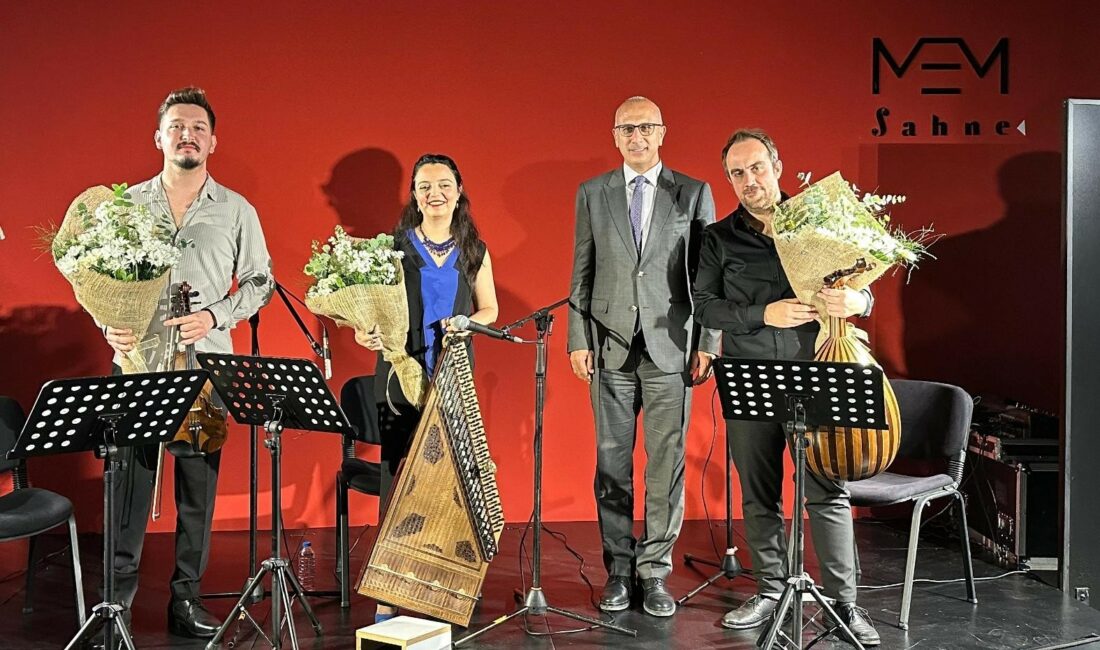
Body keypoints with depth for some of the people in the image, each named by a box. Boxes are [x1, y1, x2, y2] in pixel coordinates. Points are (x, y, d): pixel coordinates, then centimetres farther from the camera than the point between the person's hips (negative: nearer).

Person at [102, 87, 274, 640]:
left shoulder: (237, 210, 6)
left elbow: (260, 281, 7)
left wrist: (214, 316, -9)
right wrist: (110, 324, -8)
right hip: (137, 360, 1)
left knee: (198, 484, 4)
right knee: (129, 479, 2)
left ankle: (186, 598, 15)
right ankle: (117, 598, 14)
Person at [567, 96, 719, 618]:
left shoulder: (694, 194, 4)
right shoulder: (592, 194, 8)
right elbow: (581, 273, 8)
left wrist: (707, 343, -3)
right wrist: (578, 340, 1)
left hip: (671, 348, -1)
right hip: (611, 347, 1)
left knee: (666, 463, 1)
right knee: (612, 463, 5)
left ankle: (654, 571, 13)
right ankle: (619, 570, 17)